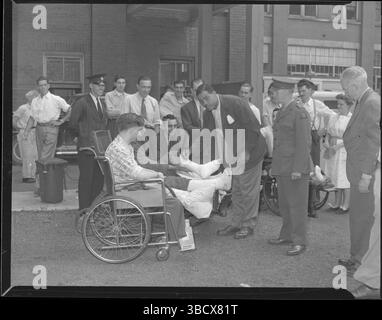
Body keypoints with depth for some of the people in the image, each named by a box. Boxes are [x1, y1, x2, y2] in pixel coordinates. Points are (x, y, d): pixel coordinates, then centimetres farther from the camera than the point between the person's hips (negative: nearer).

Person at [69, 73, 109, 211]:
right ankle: (84, 210, 4)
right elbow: (73, 123, -7)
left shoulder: (102, 103, 18)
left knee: (99, 179, 9)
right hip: (86, 148, -7)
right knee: (86, 179, -3)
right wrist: (82, 136, 0)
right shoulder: (81, 103, -7)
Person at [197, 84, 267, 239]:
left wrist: (247, 151, -20)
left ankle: (248, 225, 13)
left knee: (249, 190, 1)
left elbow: (253, 127, -20)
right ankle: (236, 223, 26)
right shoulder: (208, 114, 1)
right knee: (236, 191, 15)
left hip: (249, 153, -7)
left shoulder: (235, 103, -20)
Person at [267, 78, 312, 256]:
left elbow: (304, 143, -16)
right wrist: (275, 165, 18)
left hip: (296, 168, -9)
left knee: (297, 204, -3)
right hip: (282, 167, 9)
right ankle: (287, 235, 26)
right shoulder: (281, 113, 16)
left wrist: (298, 169, -20)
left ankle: (299, 242, 3)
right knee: (284, 204, 14)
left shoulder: (299, 114, -11)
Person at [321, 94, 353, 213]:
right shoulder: (333, 118, 12)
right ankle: (337, 204, 22)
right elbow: (328, 133, 15)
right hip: (332, 151, 6)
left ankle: (345, 205, 10)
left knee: (345, 179, 0)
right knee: (336, 178, 12)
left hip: (345, 151, -6)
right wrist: (326, 142, -4)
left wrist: (338, 146, -21)